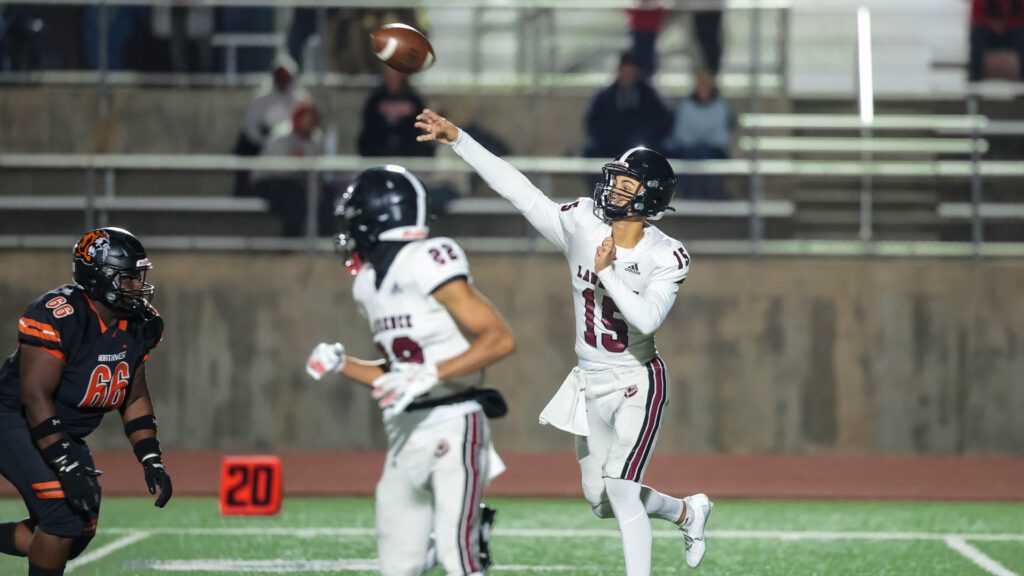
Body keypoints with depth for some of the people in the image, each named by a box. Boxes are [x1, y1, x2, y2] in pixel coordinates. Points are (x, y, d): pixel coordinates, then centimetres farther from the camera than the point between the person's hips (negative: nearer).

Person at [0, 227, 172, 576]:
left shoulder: (138, 325, -3)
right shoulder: (57, 317, -27)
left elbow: (135, 397, 9)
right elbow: (35, 396, -28)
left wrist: (151, 462, -1)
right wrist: (68, 468, -31)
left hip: (67, 433, 9)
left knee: (80, 533, 4)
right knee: (64, 517, -22)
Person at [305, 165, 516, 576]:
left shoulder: (428, 265, -13)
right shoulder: (370, 284, 13)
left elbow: (501, 338, -17)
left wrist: (430, 375, -23)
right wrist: (341, 365, 7)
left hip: (451, 428, -9)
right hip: (405, 435, 9)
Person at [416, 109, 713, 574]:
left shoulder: (666, 257, -14)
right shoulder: (582, 226, -6)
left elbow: (647, 318, -28)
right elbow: (515, 186, -10)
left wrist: (606, 271, -27)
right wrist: (457, 139, -14)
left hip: (637, 385, -5)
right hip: (589, 385, 5)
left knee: (620, 490, -17)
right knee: (602, 500, 14)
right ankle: (688, 511, 40)